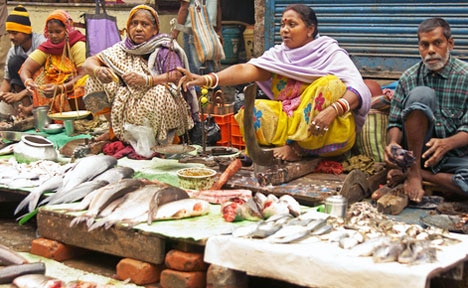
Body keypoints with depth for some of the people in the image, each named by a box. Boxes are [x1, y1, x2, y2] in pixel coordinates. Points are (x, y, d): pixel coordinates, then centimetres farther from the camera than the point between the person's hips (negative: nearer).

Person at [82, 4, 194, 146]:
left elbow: (177, 76, -20)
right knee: (97, 81, -8)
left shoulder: (164, 49, -6)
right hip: (128, 108, 4)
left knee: (160, 92, -36)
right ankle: (115, 130, 5)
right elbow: (89, 62, 2)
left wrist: (146, 80, -35)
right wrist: (97, 70, -24)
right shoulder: (122, 48, 5)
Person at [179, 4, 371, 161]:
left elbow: (359, 90, -17)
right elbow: (247, 70, -9)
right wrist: (207, 80, -26)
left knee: (330, 83, -27)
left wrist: (332, 110, -37)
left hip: (331, 132, -3)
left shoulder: (330, 53, -2)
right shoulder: (278, 55, 9)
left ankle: (296, 148, -21)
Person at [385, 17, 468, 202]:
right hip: (417, 149, 1)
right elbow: (395, 122, 2)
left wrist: (446, 144, -32)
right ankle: (413, 171, -23)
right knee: (421, 94, -26)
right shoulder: (408, 78, 2)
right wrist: (393, 143, -22)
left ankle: (414, 173, -16)